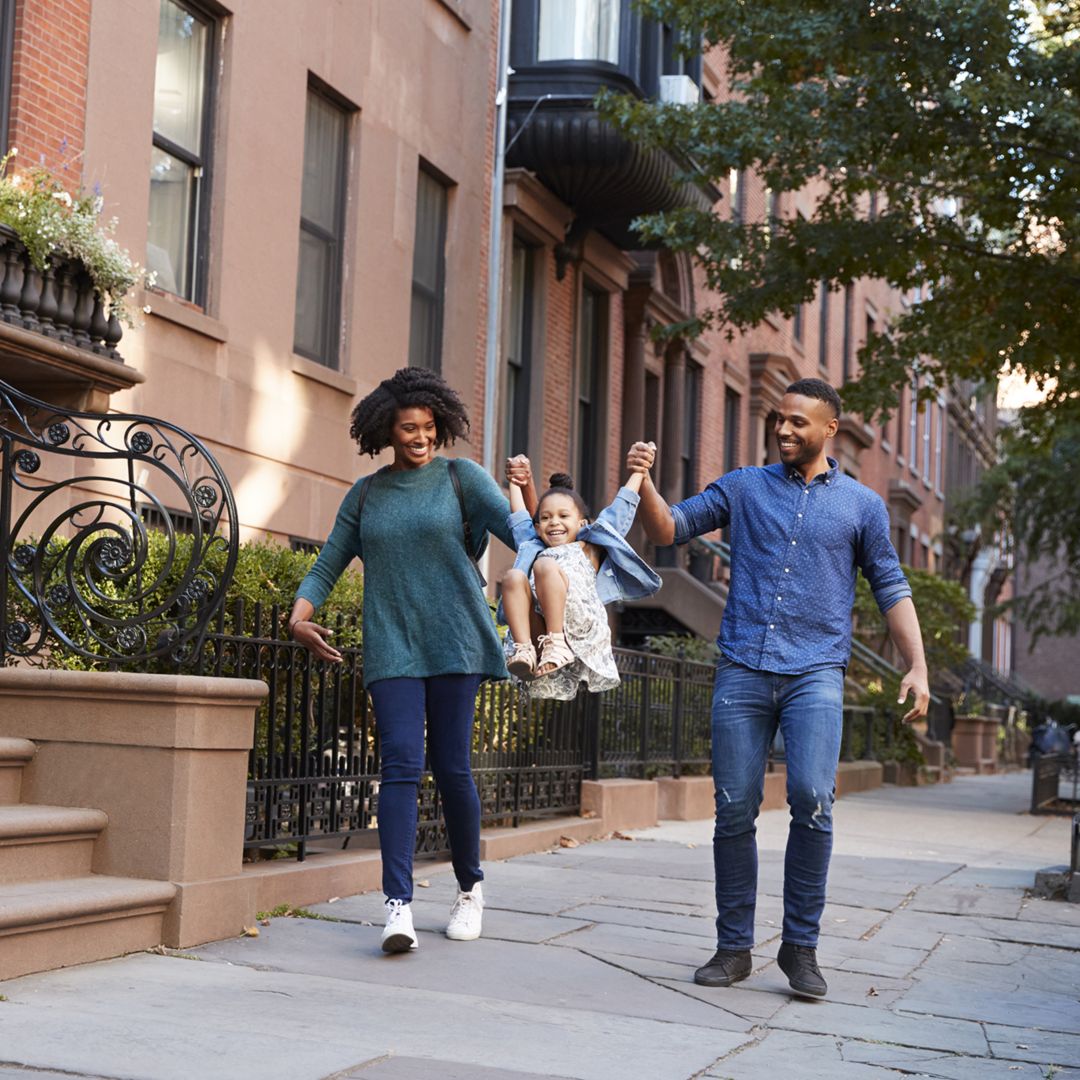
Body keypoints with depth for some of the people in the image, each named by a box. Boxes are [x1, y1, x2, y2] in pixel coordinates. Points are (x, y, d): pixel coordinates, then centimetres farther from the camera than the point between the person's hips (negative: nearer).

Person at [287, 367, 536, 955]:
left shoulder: (460, 476, 5)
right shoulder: (365, 495, 12)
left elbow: (520, 532, -7)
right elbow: (327, 567, 15)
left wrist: (528, 491, -28)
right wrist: (299, 616, -3)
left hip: (452, 642, -1)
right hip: (391, 647, 1)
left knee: (452, 768, 1)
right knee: (401, 766, -10)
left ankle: (470, 887, 22)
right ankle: (398, 906, -16)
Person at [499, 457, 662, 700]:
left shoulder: (588, 549, 30)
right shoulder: (534, 549, 38)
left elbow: (619, 512, 31)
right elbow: (520, 520, 49)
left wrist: (637, 474, 36)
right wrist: (515, 483, 59)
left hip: (579, 625, -3)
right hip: (538, 629, 3)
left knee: (545, 566, -26)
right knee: (513, 576, -23)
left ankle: (557, 642, -38)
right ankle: (524, 648, -37)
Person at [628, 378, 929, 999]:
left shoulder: (861, 504, 12)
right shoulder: (744, 487, 14)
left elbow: (892, 589, 12)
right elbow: (669, 529, 11)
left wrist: (917, 667, 1)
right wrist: (644, 482, -8)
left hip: (816, 673, -1)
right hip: (742, 669, 2)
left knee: (812, 798, -18)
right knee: (735, 810, -1)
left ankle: (801, 946, -4)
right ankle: (734, 947, 11)